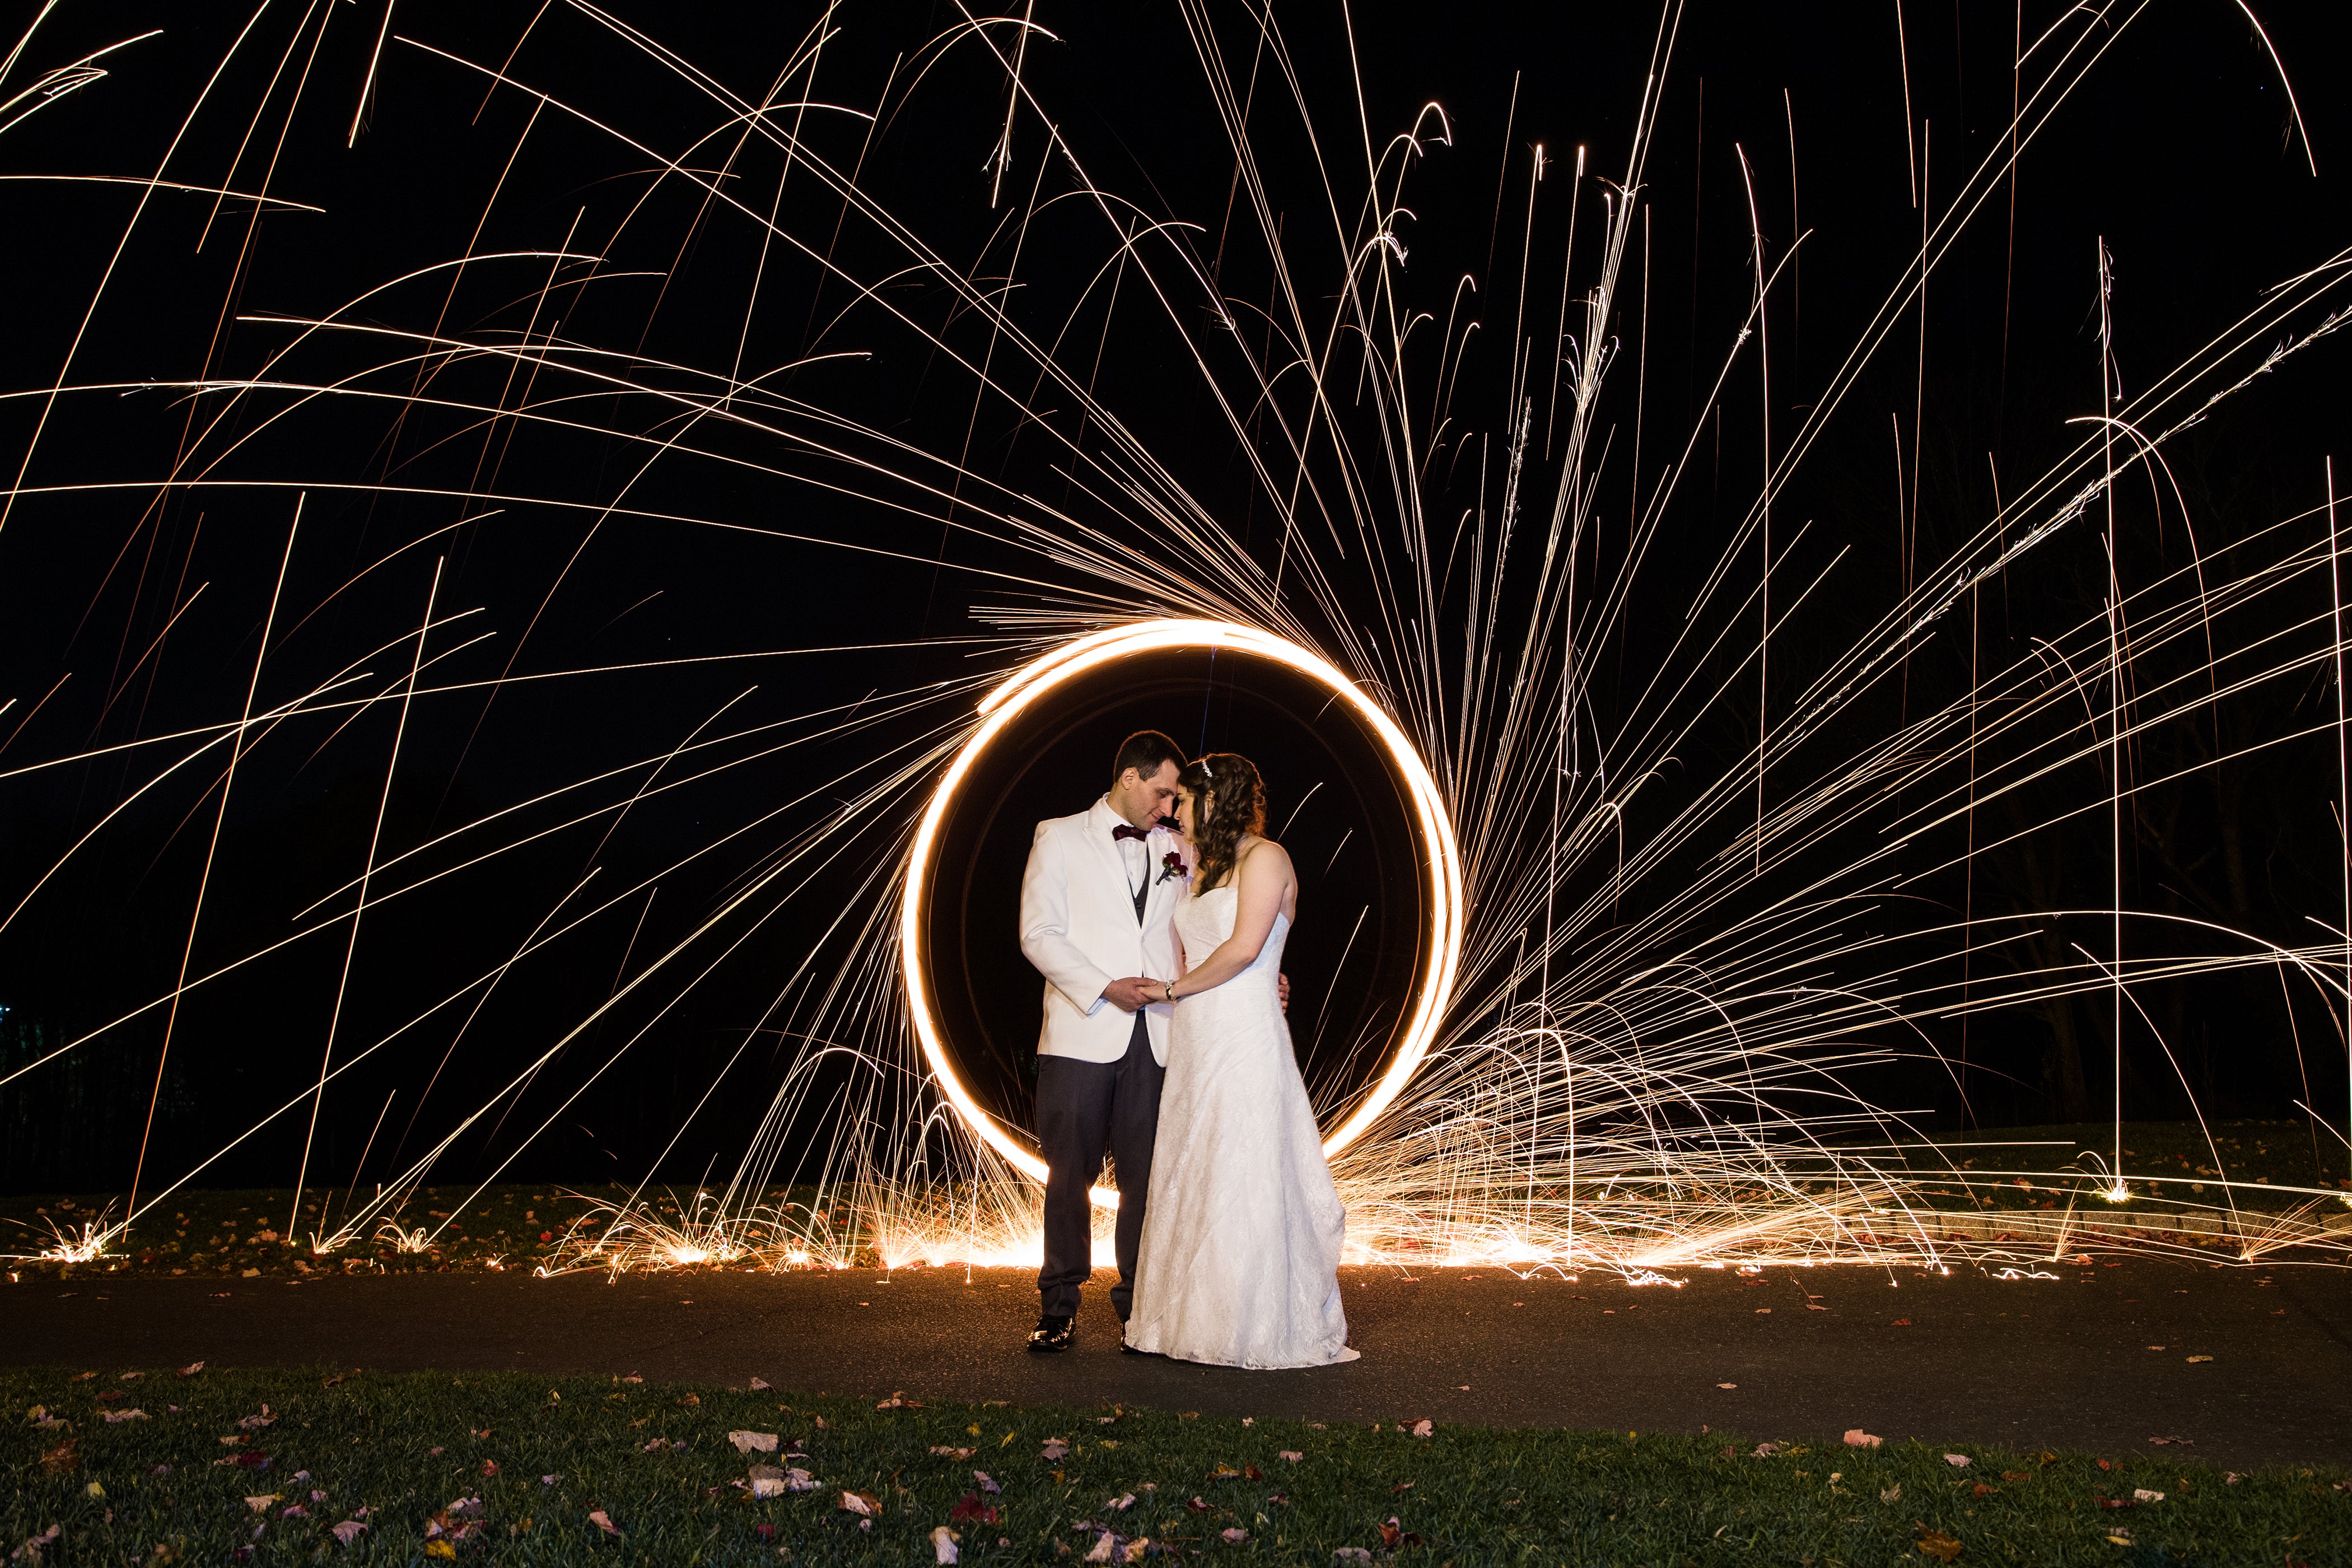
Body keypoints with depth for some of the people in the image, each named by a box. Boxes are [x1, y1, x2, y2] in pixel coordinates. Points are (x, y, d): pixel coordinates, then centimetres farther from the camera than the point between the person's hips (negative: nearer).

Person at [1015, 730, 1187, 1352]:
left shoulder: (1176, 851, 17)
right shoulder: (1060, 838, 6)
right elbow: (1038, 934, -3)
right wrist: (1107, 988, -12)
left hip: (1155, 1038, 3)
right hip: (1081, 1035, -3)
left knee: (1145, 1175, 4)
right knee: (1069, 1174, 2)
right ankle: (1059, 1307, 13)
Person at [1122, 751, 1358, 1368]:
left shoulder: (1265, 857, -5)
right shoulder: (1204, 867, 20)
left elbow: (1244, 947, -15)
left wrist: (1175, 988, -7)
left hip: (1244, 1039, -8)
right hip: (1194, 1040, 8)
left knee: (1243, 1178, -5)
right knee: (1194, 1178, 8)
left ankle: (1256, 1330, 3)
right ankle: (1201, 1319, 15)